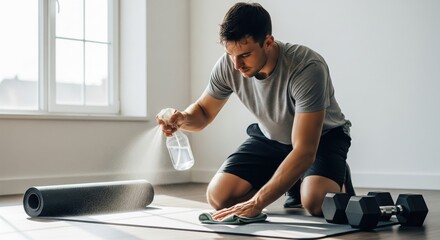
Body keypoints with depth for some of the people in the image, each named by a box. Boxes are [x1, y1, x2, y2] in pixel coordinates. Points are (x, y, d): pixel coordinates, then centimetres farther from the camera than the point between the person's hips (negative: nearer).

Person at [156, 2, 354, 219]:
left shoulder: (307, 68, -36)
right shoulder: (228, 65, -21)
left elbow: (304, 152, -39)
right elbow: (203, 111, -3)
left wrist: (256, 203, -45)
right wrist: (183, 119, -29)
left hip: (322, 137, -5)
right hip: (270, 137, 5)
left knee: (315, 203, -34)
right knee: (218, 197, -13)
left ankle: (338, 180, 4)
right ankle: (293, 184, 12)